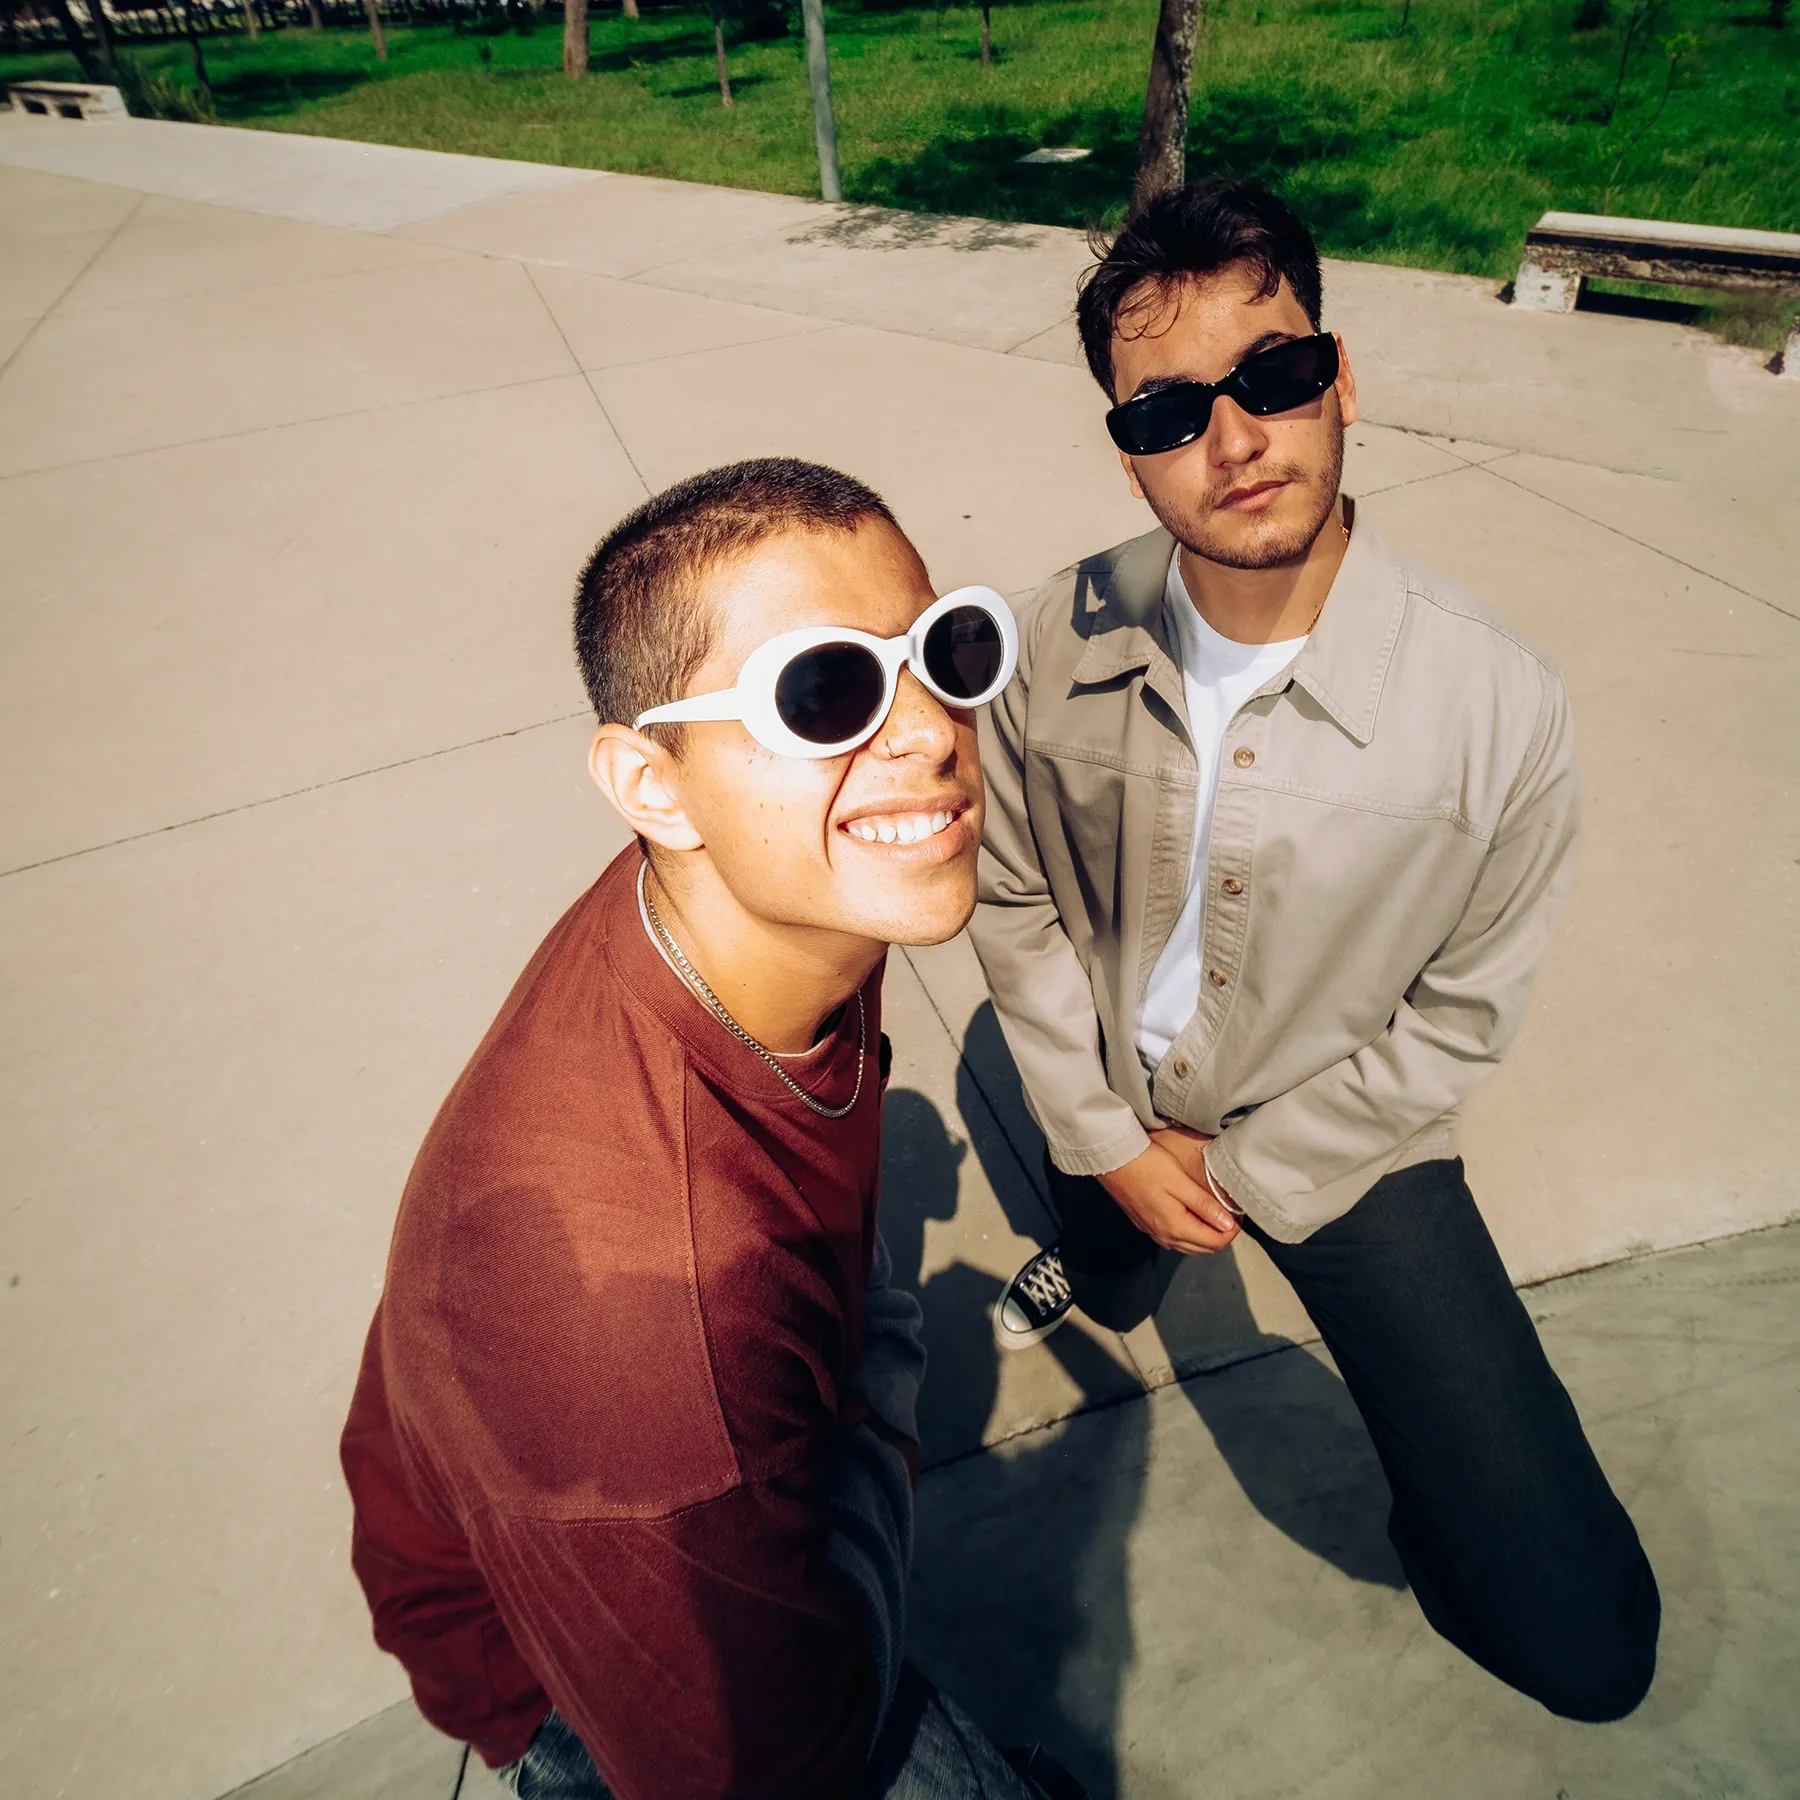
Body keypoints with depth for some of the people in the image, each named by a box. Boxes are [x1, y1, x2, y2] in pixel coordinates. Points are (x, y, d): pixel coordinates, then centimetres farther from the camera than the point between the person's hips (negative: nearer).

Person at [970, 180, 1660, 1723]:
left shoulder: (1498, 705, -28)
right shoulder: (1060, 644, -21)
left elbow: (1459, 1019, -14)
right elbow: (1015, 898, -8)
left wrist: (1245, 1170, -11)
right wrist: (1104, 1141, -8)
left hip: (1342, 1132, -2)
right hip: (1110, 1105, 3)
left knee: (1580, 1645, -7)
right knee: (1120, 1300, 37)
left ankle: (1448, 1508, 28)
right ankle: (1096, 1257, 75)